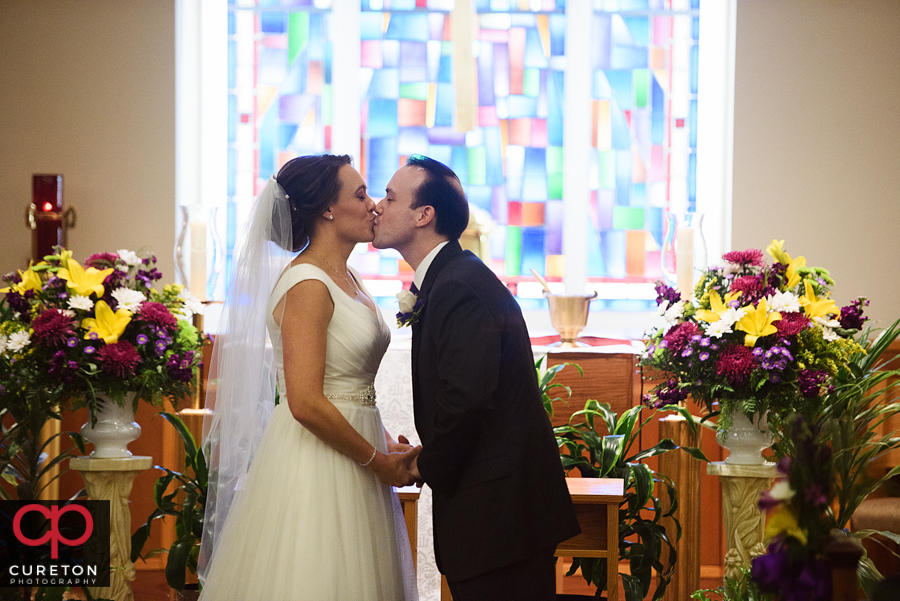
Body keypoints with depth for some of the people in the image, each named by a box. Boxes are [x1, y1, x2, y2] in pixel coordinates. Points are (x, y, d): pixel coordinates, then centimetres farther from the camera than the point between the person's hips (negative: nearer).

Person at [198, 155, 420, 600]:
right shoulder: (307, 285, -15)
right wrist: (377, 461, -13)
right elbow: (306, 403, -22)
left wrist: (386, 444, 5)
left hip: (353, 458, 9)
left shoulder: (347, 280, 12)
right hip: (315, 461, -9)